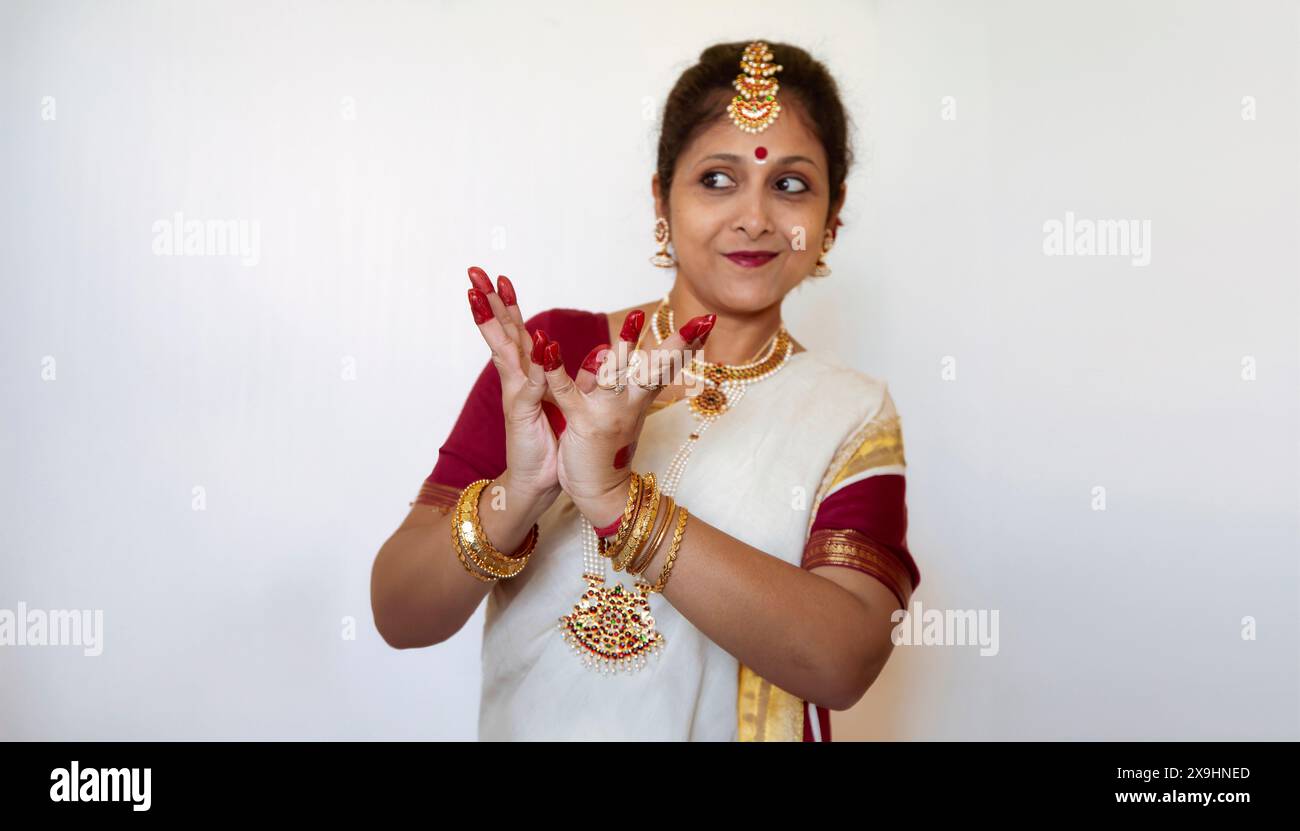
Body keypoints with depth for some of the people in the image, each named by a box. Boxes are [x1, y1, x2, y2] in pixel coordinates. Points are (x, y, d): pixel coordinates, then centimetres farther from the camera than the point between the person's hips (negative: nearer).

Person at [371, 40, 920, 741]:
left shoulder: (852, 416, -8)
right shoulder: (550, 355, -9)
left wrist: (618, 499, -31)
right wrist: (516, 495, -30)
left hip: (729, 726, 1)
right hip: (525, 723, 0)